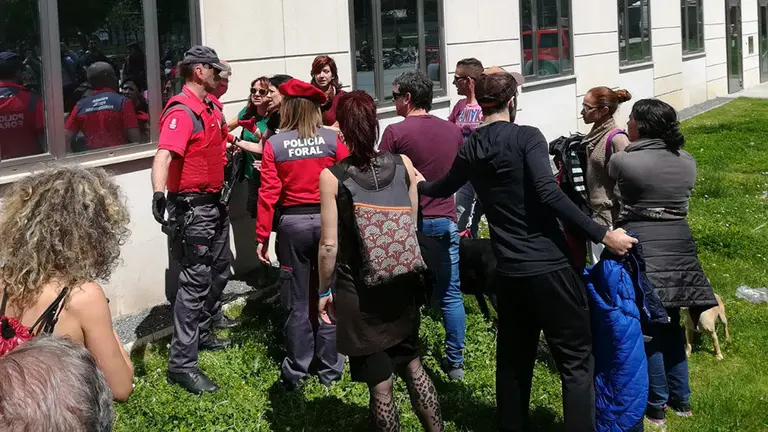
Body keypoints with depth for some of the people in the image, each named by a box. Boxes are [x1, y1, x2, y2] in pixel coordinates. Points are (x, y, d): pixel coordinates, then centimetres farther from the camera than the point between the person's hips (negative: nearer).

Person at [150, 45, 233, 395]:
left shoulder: (211, 105, 9)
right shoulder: (181, 112, -20)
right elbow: (163, 156, -36)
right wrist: (158, 193, -52)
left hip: (215, 204, 10)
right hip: (192, 208, -10)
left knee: (219, 270, 21)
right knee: (195, 281, -10)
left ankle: (201, 332, 39)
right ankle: (182, 364, -7)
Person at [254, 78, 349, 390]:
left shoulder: (274, 144, -5)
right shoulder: (332, 139, -5)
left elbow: (268, 194, -6)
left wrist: (262, 237, 0)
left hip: (292, 224, 0)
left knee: (297, 302, 10)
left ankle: (296, 373, 17)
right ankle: (330, 370, 17)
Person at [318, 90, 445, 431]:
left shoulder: (332, 177, -14)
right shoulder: (403, 165, -4)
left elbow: (330, 245, -13)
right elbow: (412, 228, 5)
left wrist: (324, 291, 2)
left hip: (360, 291, -4)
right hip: (403, 284, 4)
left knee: (380, 385, 7)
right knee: (412, 365, 23)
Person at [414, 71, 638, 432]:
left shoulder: (471, 150, 9)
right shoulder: (526, 137, -9)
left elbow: (443, 188, 28)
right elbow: (548, 193, -22)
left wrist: (421, 185, 51)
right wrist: (602, 235, -20)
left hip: (509, 271, 6)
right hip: (549, 266, -6)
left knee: (513, 359, 18)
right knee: (576, 361, -1)